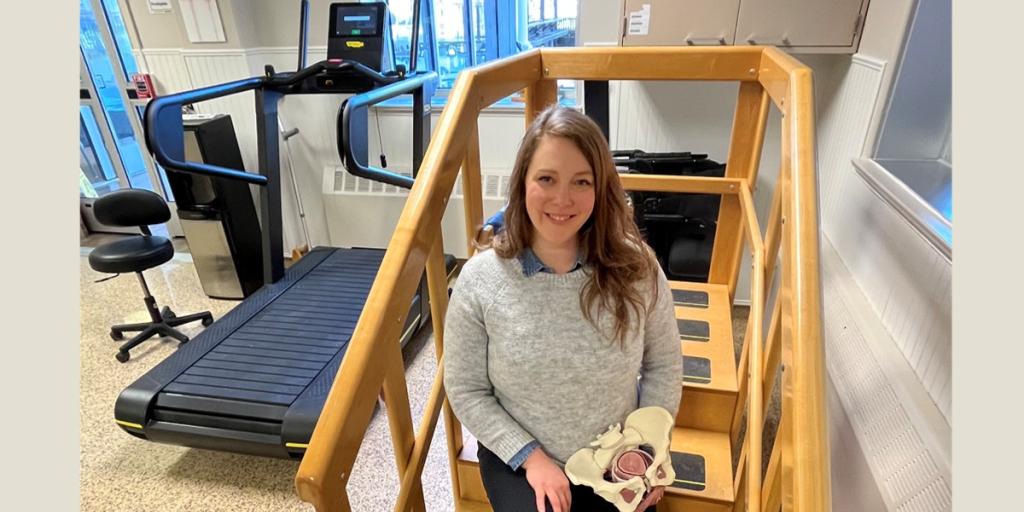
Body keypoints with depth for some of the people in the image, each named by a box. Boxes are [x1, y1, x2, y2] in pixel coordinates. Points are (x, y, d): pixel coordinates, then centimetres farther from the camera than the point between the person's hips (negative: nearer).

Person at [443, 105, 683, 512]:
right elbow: (466, 391, -9)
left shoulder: (636, 268, -14)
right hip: (518, 460, -1)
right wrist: (531, 457, -13)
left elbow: (663, 366, 0)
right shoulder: (479, 279, -18)